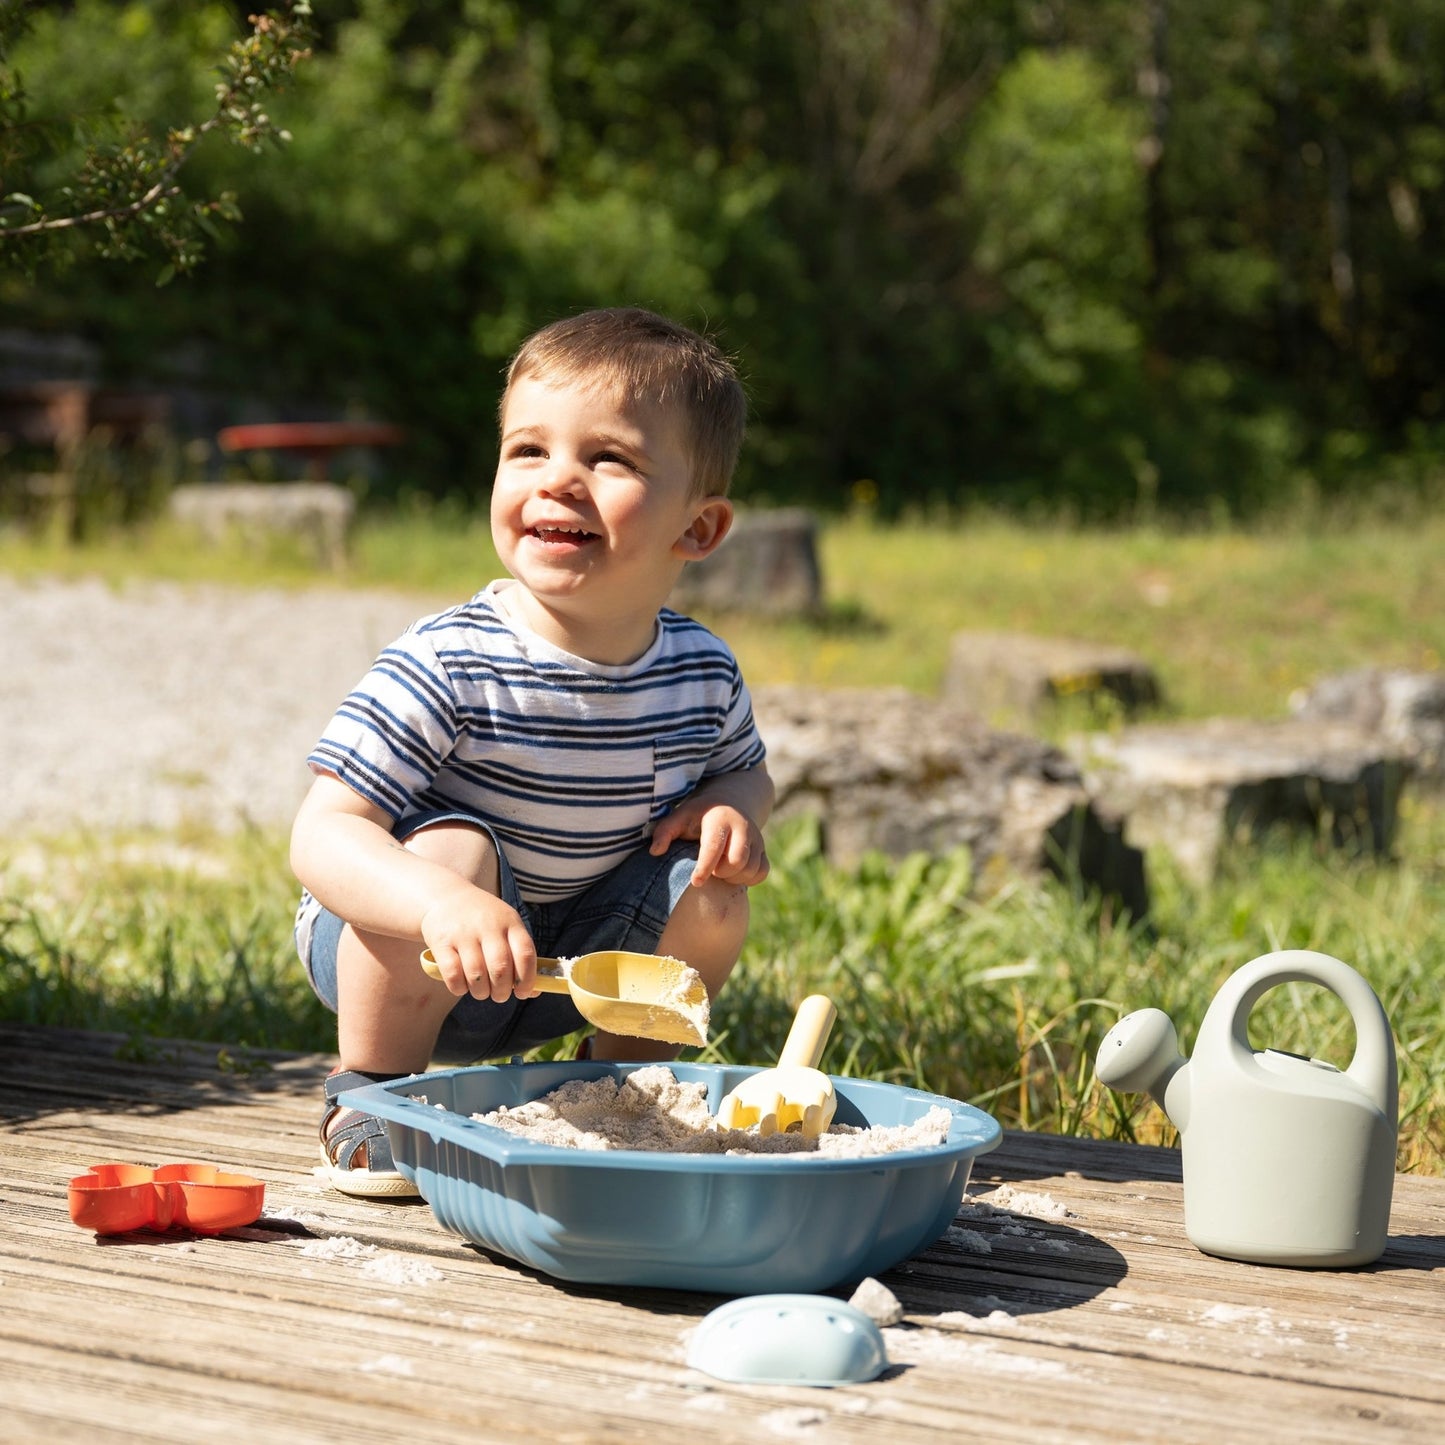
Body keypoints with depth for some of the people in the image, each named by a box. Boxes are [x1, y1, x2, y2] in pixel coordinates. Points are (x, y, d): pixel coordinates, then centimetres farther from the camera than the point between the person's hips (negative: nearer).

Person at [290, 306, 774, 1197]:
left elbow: (747, 770, 13)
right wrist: (443, 904, -51)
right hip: (397, 955, -5)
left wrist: (730, 807, -14)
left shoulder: (702, 674, -10)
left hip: (555, 971, 5)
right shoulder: (446, 668, -27)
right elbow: (323, 834, -31)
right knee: (453, 848, -33)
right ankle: (369, 1095, -11)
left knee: (711, 894, -15)